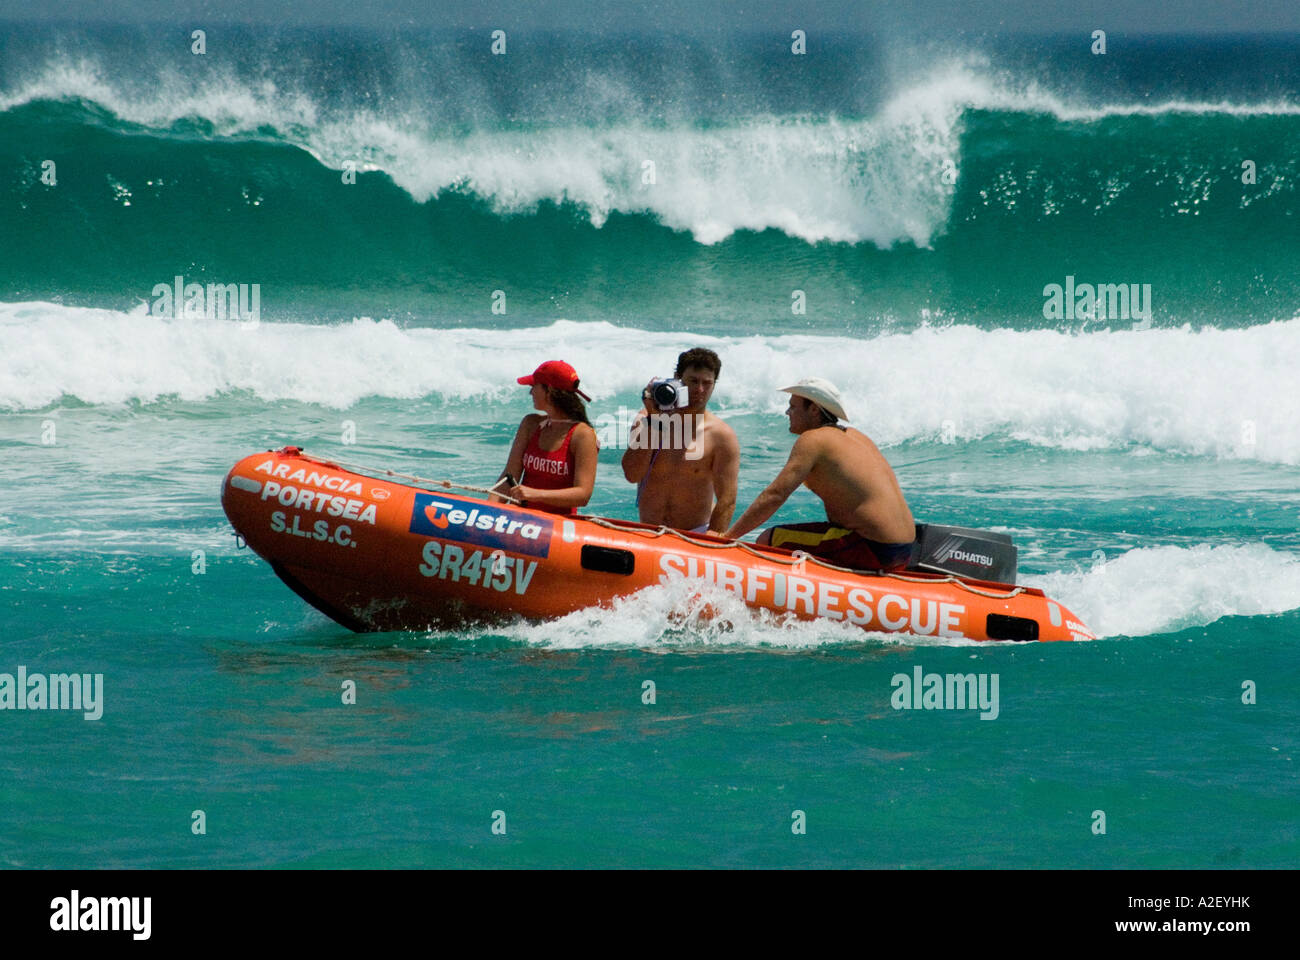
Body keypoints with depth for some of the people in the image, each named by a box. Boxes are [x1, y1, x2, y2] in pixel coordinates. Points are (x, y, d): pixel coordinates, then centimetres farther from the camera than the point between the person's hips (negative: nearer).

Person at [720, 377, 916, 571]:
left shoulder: (813, 440, -7)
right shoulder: (856, 437, 19)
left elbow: (775, 495, -13)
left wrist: (728, 536, -9)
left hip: (870, 552, -9)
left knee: (767, 541, -4)